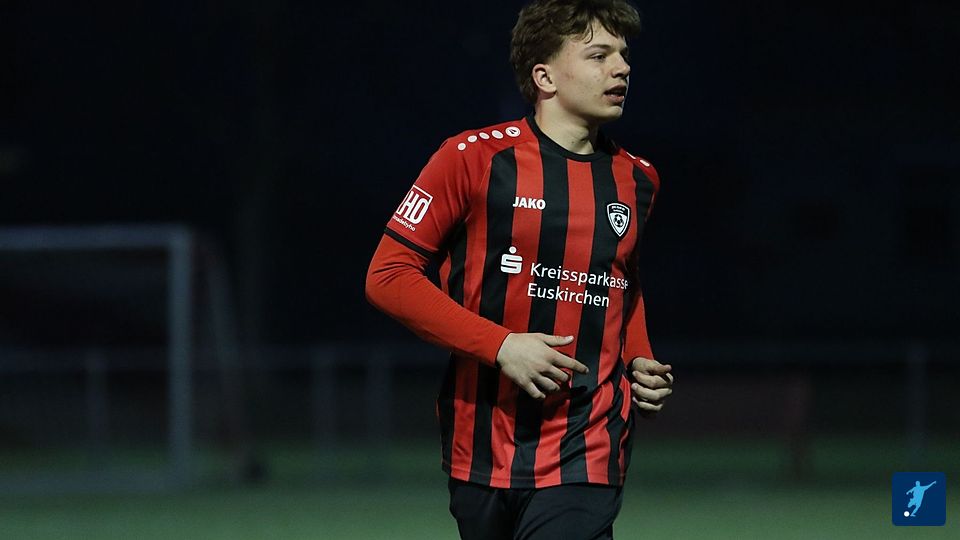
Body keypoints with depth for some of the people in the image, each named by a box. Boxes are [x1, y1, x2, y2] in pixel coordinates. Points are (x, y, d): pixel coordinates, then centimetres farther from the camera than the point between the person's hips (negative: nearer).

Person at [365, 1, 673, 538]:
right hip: (482, 447, -2)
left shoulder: (637, 180, 11)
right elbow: (387, 277, -6)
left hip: (586, 452, 2)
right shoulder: (476, 158, -5)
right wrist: (501, 345, -14)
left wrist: (640, 362, 9)